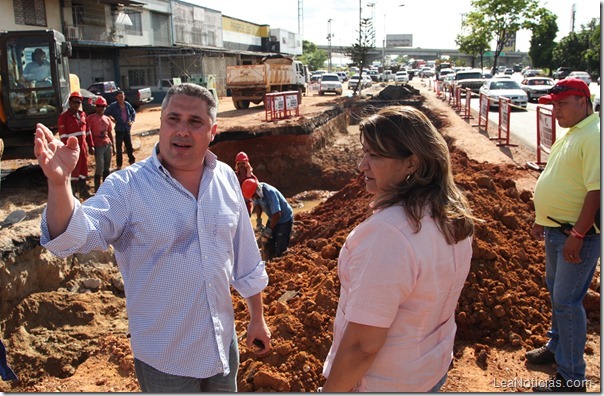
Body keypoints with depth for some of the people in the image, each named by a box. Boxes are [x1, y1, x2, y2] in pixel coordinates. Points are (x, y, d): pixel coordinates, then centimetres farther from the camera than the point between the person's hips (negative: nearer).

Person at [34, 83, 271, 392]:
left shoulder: (225, 178, -3)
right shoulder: (127, 186, -16)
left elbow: (245, 257, 4)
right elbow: (72, 236, -30)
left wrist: (257, 317, 11)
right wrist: (58, 182, -49)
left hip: (223, 343, 4)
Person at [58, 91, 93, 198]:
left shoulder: (83, 114, 10)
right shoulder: (64, 116, -9)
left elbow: (87, 131, 14)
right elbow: (63, 135, -13)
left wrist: (90, 146, 12)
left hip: (83, 147, 6)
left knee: (84, 168, 14)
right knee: (73, 170, -2)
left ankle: (83, 191, 28)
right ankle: (72, 193, 6)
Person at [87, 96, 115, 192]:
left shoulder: (107, 119, 14)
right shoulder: (91, 118, -3)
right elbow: (88, 132, -6)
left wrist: (113, 146, 15)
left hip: (108, 145, 6)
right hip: (98, 146, -6)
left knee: (107, 168, 11)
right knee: (99, 168, -7)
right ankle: (97, 190, 0)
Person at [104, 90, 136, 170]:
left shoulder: (127, 105, 2)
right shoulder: (113, 106, -9)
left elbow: (133, 113, 17)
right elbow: (106, 113, -9)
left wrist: (132, 121, 6)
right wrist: (112, 120, -9)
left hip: (127, 129, 3)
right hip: (119, 130, -3)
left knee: (129, 147, 13)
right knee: (119, 148, 4)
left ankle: (132, 162, 26)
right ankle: (119, 165, 14)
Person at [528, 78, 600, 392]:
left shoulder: (594, 136, -20)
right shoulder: (571, 133, 12)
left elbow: (596, 190, -25)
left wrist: (577, 235, -26)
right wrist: (542, 220, 20)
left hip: (579, 235, -10)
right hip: (557, 229, 10)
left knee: (566, 301, -4)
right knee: (556, 290, 22)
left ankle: (571, 378, 9)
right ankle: (557, 347, 41)